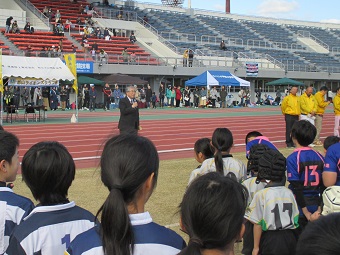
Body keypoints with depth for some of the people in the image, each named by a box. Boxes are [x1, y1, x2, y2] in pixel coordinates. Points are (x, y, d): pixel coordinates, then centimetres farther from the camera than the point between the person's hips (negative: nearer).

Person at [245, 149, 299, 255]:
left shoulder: (261, 195, -13)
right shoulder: (289, 193, 2)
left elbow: (258, 224, -10)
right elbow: (295, 219, 7)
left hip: (270, 239, -5)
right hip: (289, 237, 5)